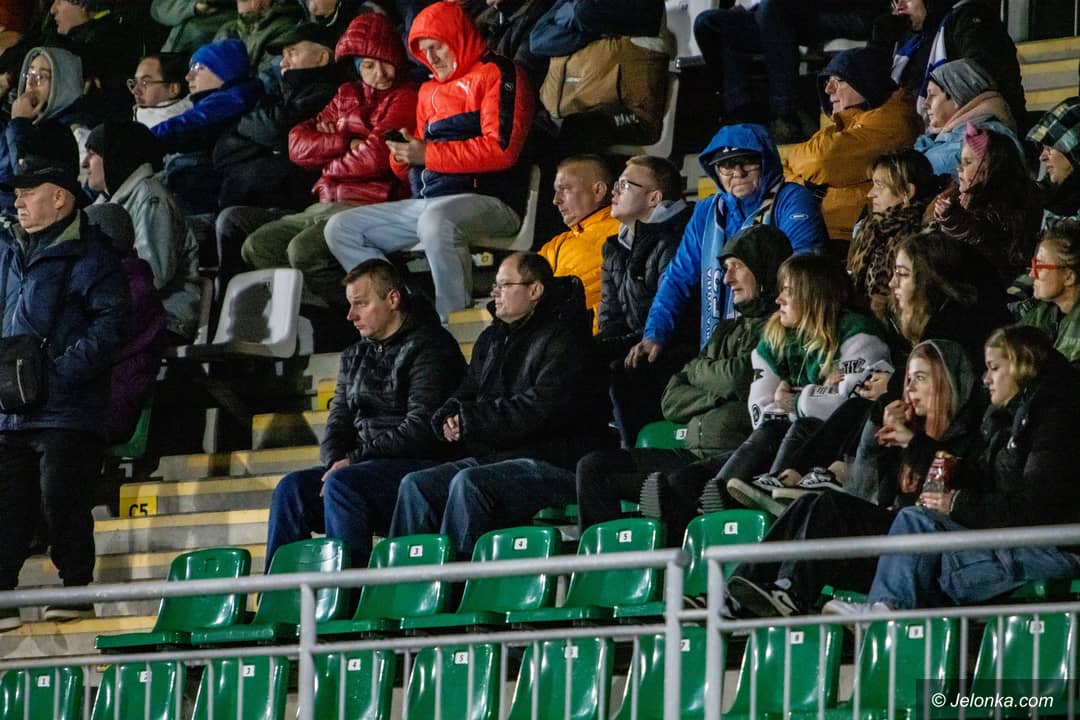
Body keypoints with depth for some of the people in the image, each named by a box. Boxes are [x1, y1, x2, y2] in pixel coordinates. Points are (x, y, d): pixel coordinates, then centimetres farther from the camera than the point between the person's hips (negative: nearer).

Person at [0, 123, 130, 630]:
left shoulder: (90, 256, -7)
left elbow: (109, 325, -14)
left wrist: (59, 372, -21)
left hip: (67, 411, -7)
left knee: (59, 495, -8)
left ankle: (77, 589, 5)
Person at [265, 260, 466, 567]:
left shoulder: (430, 348, -4)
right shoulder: (355, 356, 21)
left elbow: (421, 429, -14)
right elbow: (338, 422, 18)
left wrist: (354, 460, -16)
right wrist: (335, 461, -5)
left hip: (419, 467, -8)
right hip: (367, 467, 8)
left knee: (342, 484, -32)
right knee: (292, 487, -15)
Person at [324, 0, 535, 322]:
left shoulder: (497, 74, 0)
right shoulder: (430, 91, 23)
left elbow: (502, 149, -14)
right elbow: (414, 168, 26)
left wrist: (428, 154, -12)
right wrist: (404, 154, 1)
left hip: (488, 200, -9)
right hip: (426, 204, 9)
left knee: (435, 221, -41)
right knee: (341, 229, 2)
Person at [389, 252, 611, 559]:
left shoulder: (562, 342, -6)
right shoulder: (492, 339, 21)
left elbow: (539, 410, -18)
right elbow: (466, 395, 23)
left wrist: (470, 421, -12)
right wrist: (448, 420, -3)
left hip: (552, 463, -8)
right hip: (492, 458, 8)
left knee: (469, 484, -33)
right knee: (415, 485, -11)